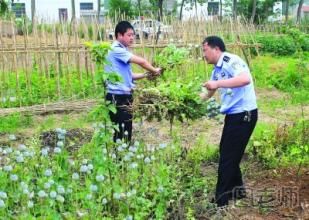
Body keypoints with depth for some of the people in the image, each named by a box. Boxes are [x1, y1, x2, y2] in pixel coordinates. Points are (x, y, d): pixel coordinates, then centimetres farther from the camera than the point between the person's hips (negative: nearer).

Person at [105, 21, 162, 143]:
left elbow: (128, 76, 16)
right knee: (122, 133, -7)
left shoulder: (122, 51, 16)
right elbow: (140, 61, -18)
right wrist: (154, 70, -2)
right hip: (117, 97, -10)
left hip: (124, 96, 10)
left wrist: (147, 74, 5)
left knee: (125, 131, 13)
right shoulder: (116, 50, -14)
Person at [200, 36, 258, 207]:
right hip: (233, 115, 10)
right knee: (226, 152, 18)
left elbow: (245, 79, -34)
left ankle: (221, 200, 9)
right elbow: (209, 93, 25)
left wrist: (218, 83, -32)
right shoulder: (216, 70, 13)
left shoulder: (231, 61, -16)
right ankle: (237, 189, 33)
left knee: (228, 156, -3)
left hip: (244, 114, -10)